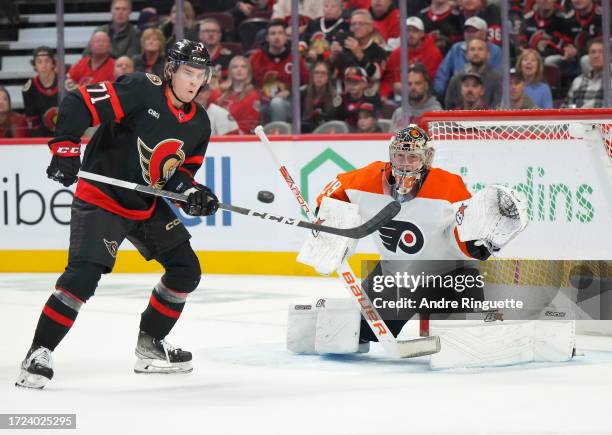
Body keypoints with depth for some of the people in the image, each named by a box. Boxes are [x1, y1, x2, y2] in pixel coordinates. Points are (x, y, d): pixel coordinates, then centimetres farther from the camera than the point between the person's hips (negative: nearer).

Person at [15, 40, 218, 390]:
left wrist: (191, 191, -10)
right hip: (101, 199, -8)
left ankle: (150, 346, 22)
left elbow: (182, 169, 11)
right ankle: (40, 353, -10)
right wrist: (65, 148, -29)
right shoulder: (142, 91, -19)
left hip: (149, 204, 8)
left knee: (186, 270, 7)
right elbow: (78, 103, -22)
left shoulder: (199, 123, 4)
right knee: (83, 274, -20)